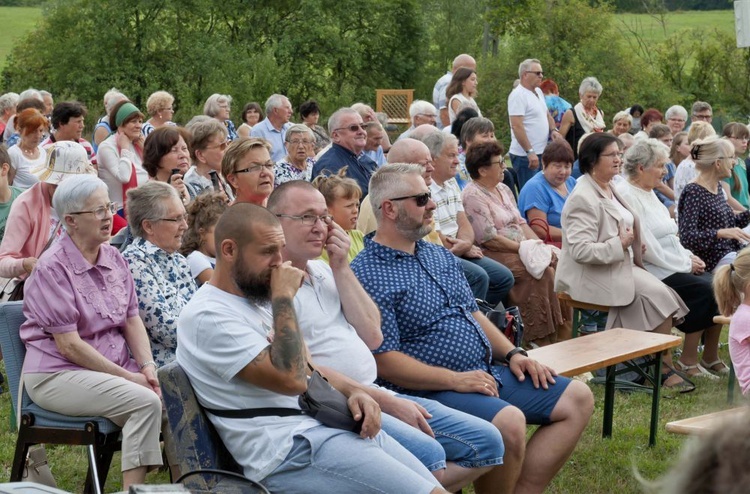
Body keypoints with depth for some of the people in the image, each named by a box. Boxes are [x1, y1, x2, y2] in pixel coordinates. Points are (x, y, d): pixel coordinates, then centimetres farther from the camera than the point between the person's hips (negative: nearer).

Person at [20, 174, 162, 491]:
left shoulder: (114, 258, 9)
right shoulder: (53, 268, -13)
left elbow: (132, 320, 11)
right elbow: (68, 345, -17)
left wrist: (146, 366, -6)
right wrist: (126, 376, -16)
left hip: (115, 366, 7)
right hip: (57, 373, -7)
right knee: (145, 402, -27)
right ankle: (133, 488, -21)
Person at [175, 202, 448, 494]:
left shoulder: (258, 300, 17)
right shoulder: (208, 316, -13)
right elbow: (291, 379, -21)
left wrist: (352, 392, 4)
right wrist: (283, 297, -15)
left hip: (328, 424, 9)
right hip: (291, 448, -9)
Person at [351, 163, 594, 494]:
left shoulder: (439, 255, 15)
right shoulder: (368, 275, -13)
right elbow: (385, 361, -18)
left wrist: (512, 353, 7)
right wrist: (455, 380, -21)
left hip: (487, 373, 10)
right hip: (431, 390, -10)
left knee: (577, 398, 4)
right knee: (509, 422, -35)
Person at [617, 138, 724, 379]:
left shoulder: (649, 193, 17)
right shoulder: (627, 196, -14)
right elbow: (647, 247, -18)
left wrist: (689, 257, 4)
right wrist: (685, 265, -11)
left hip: (674, 266, 9)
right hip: (653, 271, -9)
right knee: (704, 289, -23)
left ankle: (711, 357, 1)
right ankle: (688, 361, -12)